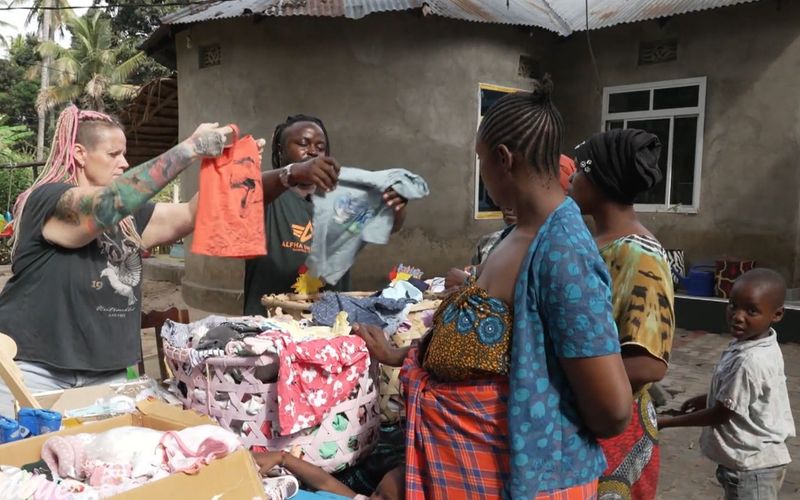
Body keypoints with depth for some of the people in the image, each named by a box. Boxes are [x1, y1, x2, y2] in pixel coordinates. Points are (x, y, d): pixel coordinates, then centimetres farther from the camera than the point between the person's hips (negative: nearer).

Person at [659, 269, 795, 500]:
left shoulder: (749, 362, -31)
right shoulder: (762, 344, -3)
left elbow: (721, 414, -21)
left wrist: (668, 422, -13)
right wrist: (708, 398, 12)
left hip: (751, 465, -9)